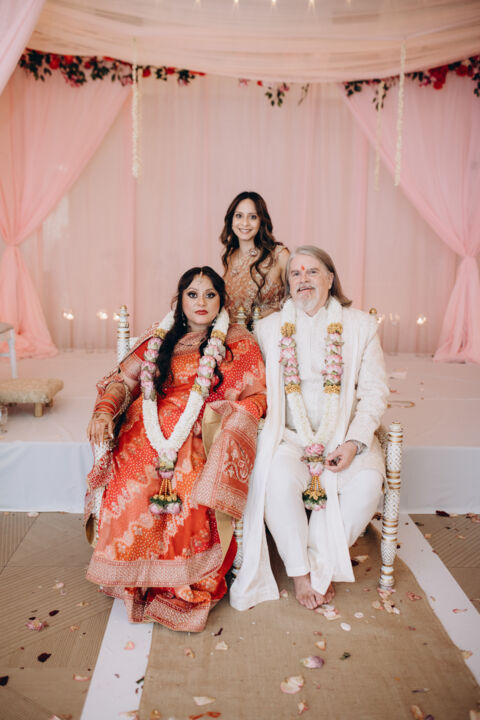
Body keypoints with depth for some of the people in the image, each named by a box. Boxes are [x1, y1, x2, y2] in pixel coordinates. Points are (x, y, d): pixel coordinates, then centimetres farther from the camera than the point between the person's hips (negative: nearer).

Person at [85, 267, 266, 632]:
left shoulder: (239, 341, 12)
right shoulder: (160, 338, 21)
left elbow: (256, 396, 7)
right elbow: (125, 378, 15)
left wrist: (221, 414, -11)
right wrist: (104, 410, -5)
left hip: (202, 437, -2)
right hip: (152, 432, 3)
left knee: (189, 492, -31)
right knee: (131, 488, -26)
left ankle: (185, 585, -9)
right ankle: (136, 578, -4)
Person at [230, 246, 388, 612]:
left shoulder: (360, 325, 7)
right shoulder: (269, 327, 9)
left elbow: (374, 390, 4)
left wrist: (355, 441, -11)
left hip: (344, 435, 1)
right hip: (288, 435, 0)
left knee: (368, 481, -28)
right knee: (277, 476, -31)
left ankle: (322, 563, -3)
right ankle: (300, 571, -7)